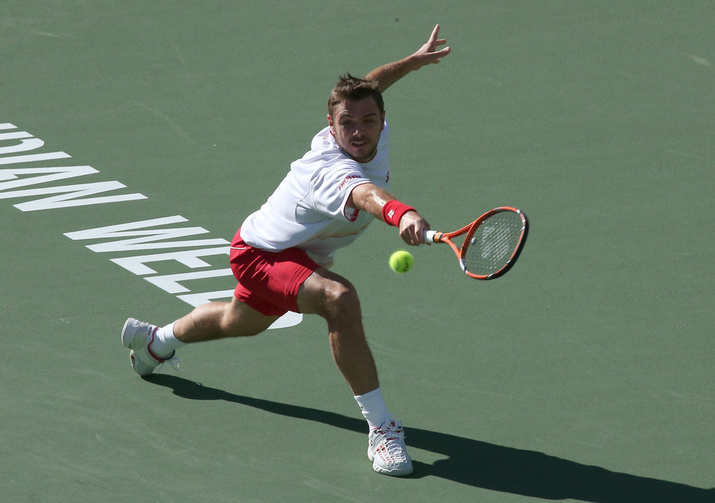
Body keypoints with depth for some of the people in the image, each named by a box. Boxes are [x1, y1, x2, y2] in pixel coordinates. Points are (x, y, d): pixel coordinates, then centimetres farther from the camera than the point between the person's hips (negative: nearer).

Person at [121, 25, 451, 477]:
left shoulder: (376, 130, -15)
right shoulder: (333, 169, -41)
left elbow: (366, 88, 11)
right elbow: (365, 194, -67)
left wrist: (414, 61, 18)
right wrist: (402, 214, -86)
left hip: (300, 254, 10)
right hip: (261, 253, -10)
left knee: (240, 321, 36)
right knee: (339, 299, -37)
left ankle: (155, 340, 67)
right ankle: (381, 428, -32)